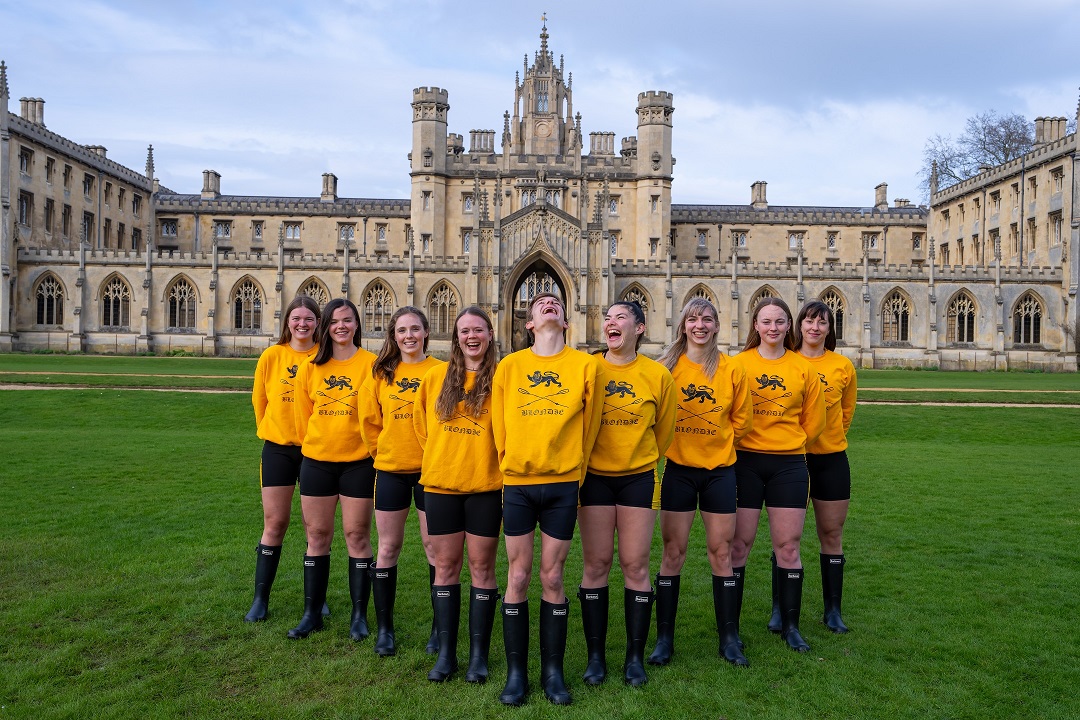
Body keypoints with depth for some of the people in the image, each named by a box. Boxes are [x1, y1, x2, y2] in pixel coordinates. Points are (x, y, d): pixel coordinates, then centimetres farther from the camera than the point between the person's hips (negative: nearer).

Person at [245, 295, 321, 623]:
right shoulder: (272, 356, -2)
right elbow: (259, 400, 8)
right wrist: (270, 431, 13)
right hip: (278, 449, 1)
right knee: (274, 523, 5)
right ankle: (260, 599, 18)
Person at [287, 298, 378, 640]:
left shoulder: (370, 364, -5)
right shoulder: (310, 367, 4)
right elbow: (303, 416, 10)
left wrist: (370, 448, -2)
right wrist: (312, 444, 11)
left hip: (358, 463, -3)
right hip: (316, 461, 3)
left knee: (357, 536, 4)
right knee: (317, 536, 10)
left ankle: (359, 615, 16)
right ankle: (312, 613, 23)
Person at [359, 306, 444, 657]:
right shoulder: (381, 373, 3)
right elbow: (369, 420, 9)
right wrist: (383, 450, 8)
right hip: (390, 470, 2)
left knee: (435, 547, 4)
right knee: (388, 547, 9)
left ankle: (439, 627, 19)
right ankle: (384, 627, 23)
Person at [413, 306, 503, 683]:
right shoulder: (436, 376, 5)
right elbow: (421, 422, 15)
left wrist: (493, 462, -3)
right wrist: (439, 455, 13)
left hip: (486, 485, -3)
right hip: (440, 482, 3)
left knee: (481, 566, 6)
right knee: (445, 565, 9)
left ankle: (479, 654, 18)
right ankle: (446, 653, 21)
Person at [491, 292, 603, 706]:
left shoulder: (585, 365, 1)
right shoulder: (509, 365, 4)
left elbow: (589, 426, 6)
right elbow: (499, 427, 8)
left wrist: (573, 471, 8)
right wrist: (511, 467, 9)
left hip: (562, 486, 0)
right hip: (517, 484, 1)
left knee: (552, 578, 7)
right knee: (518, 577, 6)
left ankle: (552, 670, 21)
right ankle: (516, 671, 18)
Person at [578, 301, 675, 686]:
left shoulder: (658, 375, -2)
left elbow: (663, 430, 10)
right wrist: (585, 458, 11)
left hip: (639, 477, 0)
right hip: (595, 477, 0)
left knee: (635, 565, 4)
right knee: (596, 563, 4)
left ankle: (635, 657, 17)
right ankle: (595, 655, 16)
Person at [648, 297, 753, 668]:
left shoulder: (732, 369, -1)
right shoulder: (666, 367, -4)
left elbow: (741, 419, 9)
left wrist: (719, 440, 3)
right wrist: (668, 441, -1)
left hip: (719, 468, 1)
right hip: (678, 468, -1)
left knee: (721, 553, 7)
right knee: (673, 553, 4)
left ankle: (729, 638, 20)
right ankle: (665, 638, 16)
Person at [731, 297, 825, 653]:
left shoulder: (803, 368, 3)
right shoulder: (738, 364, -1)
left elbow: (813, 421, 10)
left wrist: (790, 445, 10)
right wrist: (738, 443, 2)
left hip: (789, 464, 1)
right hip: (745, 462, -1)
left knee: (788, 546, 7)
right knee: (739, 543, 3)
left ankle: (790, 625, 21)